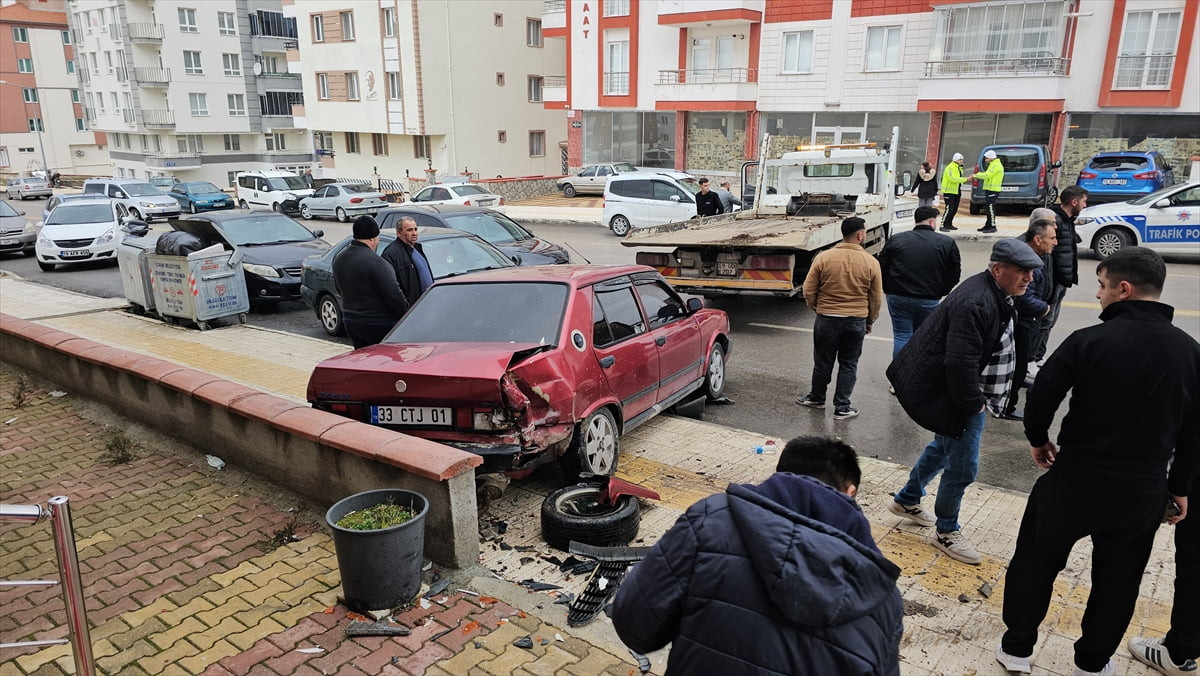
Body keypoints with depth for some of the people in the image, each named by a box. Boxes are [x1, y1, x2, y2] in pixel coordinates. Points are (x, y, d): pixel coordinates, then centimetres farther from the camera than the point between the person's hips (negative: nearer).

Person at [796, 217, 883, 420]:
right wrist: (869, 321, 17)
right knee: (848, 365, 13)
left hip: (826, 319, 0)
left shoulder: (823, 257, -9)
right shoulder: (871, 262, -7)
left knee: (823, 362, 15)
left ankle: (817, 398, 33)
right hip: (857, 321, 0)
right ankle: (842, 408, 17)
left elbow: (808, 291, -4)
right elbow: (876, 299, 1)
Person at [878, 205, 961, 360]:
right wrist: (939, 294, 14)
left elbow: (881, 267, 2)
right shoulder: (947, 243, 1)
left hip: (898, 298, 0)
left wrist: (889, 290, 13)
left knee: (901, 337, 5)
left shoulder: (896, 239, 2)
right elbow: (954, 274, 3)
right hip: (928, 301, 0)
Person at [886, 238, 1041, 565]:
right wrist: (973, 405, -20)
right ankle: (946, 532, 22)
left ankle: (907, 500, 46)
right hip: (948, 395, -11)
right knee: (962, 467, 1)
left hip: (956, 390, 11)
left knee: (943, 447, 27)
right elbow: (960, 363, -32)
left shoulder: (995, 295, 6)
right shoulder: (976, 304, -29)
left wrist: (978, 400, 15)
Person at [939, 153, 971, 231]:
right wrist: (965, 179, -25)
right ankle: (942, 226, -13)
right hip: (949, 192, -10)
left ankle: (949, 224, 20)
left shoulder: (959, 168, 17)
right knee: (949, 209, -15)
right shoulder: (950, 168, -14)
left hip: (956, 192, 10)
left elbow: (959, 179, 19)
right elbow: (953, 179, -25)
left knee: (954, 209, 10)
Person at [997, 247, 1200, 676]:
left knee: (1036, 560, 14)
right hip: (1143, 489, 4)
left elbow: (1041, 399, -13)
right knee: (1117, 579, 19)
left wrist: (1038, 440, 7)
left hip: (1076, 477, -3)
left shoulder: (1088, 340, -16)